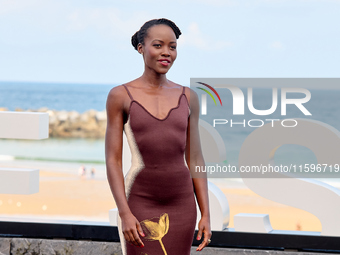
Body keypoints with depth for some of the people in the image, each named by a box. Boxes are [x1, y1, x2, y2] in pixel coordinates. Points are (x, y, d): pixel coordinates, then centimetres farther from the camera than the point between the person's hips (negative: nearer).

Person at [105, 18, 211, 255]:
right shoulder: (120, 96, -3)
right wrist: (124, 214, -14)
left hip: (181, 206, 3)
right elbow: (113, 160, -5)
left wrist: (206, 214, 1)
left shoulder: (187, 97, 6)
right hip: (140, 206, -3)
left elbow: (195, 160, 8)